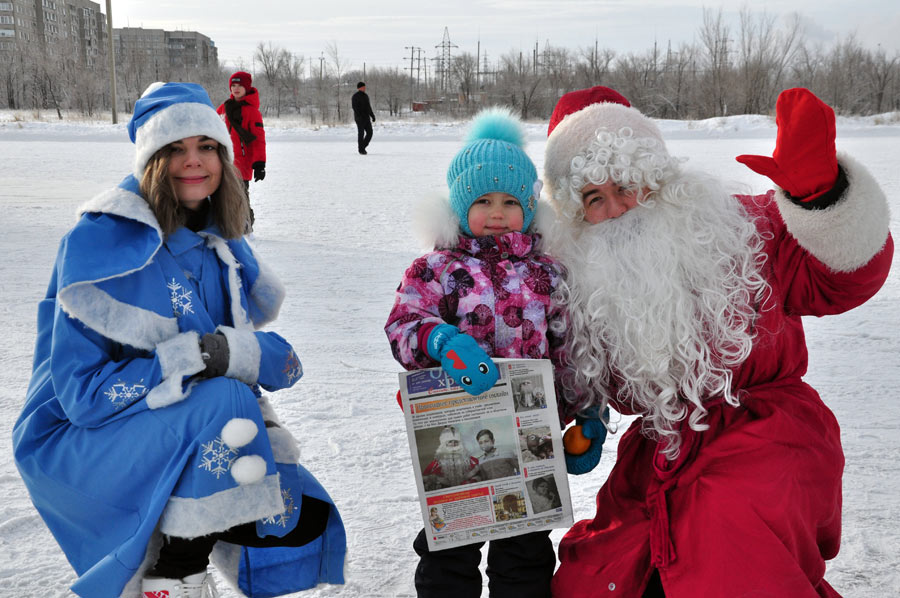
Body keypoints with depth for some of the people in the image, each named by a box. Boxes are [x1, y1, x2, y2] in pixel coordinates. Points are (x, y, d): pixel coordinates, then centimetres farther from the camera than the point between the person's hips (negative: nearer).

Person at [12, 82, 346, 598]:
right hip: (80, 440, -6)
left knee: (301, 525, -7)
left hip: (193, 445, 6)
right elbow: (83, 392, -22)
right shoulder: (102, 240, -18)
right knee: (222, 401, -33)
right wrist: (196, 358, -30)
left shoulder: (221, 243, 3)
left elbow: (238, 343, 9)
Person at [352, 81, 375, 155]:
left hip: (366, 118, 7)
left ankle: (363, 146, 16)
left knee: (369, 133, 1)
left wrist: (372, 115, 15)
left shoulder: (365, 96, 16)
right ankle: (361, 149, 5)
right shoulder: (355, 96, -9)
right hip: (360, 118, -7)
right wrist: (359, 116, -29)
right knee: (361, 133, -4)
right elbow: (355, 107, -19)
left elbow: (368, 107, 21)